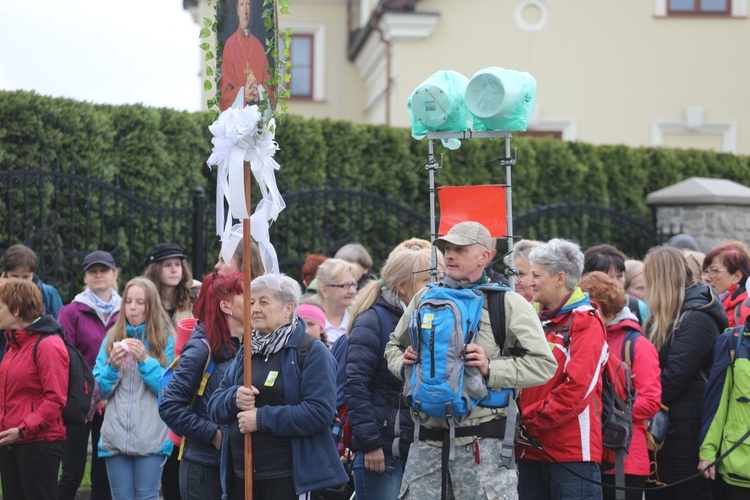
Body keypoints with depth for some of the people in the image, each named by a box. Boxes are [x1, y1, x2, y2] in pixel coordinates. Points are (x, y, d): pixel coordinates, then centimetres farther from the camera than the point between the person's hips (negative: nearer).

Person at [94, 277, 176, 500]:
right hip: (115, 436, 3)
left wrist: (145, 361, -15)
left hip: (151, 437, -3)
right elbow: (98, 389, 8)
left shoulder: (165, 339, 1)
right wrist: (112, 366, -10)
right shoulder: (112, 338, 10)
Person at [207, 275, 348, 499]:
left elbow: (320, 413, -19)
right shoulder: (246, 352, 17)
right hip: (241, 476, 7)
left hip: (290, 479, -6)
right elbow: (214, 407, 14)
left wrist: (262, 418, -19)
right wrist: (234, 398, -9)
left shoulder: (312, 352, -6)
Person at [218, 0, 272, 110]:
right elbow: (225, 89, 1)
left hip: (260, 108, 3)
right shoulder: (229, 44, 5)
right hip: (237, 108, -3)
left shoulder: (259, 46, 13)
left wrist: (259, 92, -7)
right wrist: (242, 94, -15)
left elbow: (269, 84, 11)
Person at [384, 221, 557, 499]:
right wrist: (402, 363, 3)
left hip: (481, 442, -5)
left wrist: (491, 370, -18)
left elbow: (543, 364, -7)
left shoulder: (509, 303, -1)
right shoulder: (425, 298, 13)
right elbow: (394, 346, 27)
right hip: (427, 441, 5)